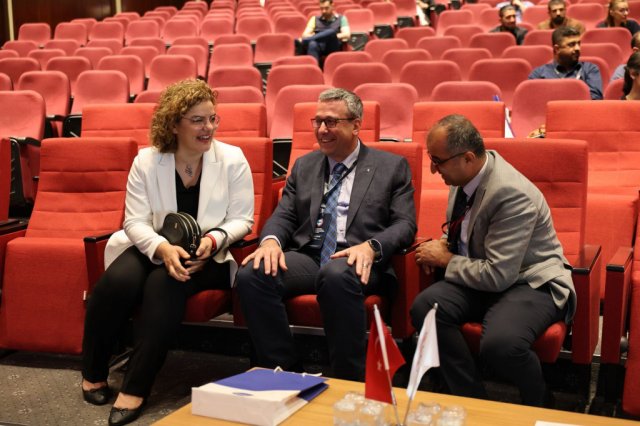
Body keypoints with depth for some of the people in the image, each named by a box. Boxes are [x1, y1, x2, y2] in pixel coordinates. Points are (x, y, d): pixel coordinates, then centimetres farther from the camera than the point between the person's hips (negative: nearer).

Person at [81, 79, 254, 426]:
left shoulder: (232, 159, -3)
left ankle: (136, 387, -24)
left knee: (164, 284, -34)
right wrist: (162, 247, -25)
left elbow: (242, 219, -2)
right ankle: (93, 373, -5)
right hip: (152, 248, 2)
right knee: (119, 281, -30)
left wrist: (214, 239, -22)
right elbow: (136, 221, -5)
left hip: (207, 256, -1)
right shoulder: (146, 161, -1)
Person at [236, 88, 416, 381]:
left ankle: (349, 382, -24)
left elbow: (405, 224, 1)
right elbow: (284, 215, 16)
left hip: (356, 261, -4)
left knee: (336, 275, -40)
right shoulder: (303, 166, 23)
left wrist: (371, 246, -20)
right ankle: (286, 374, -14)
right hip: (306, 257, 4)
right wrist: (271, 239, -9)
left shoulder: (392, 167, 11)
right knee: (251, 274, -27)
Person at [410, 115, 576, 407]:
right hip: (483, 272, 8)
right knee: (425, 307, -21)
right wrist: (443, 245, -3)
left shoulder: (512, 194, -28)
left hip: (531, 282, -7)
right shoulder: (465, 174, -3)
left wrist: (446, 260, -14)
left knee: (499, 344, -36)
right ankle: (473, 401, -5)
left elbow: (498, 276, -28)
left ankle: (536, 405, 1)